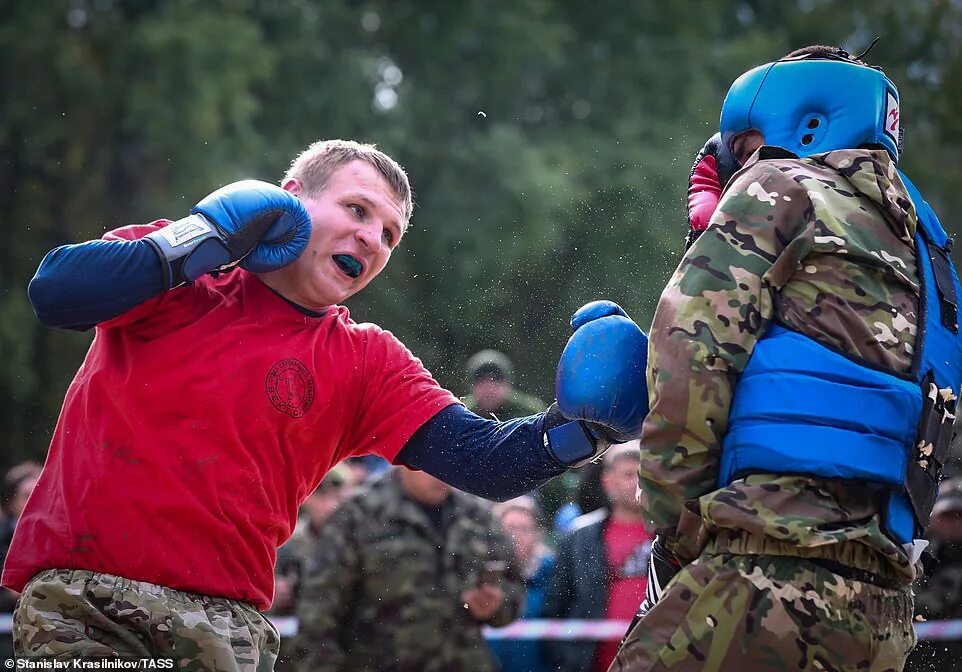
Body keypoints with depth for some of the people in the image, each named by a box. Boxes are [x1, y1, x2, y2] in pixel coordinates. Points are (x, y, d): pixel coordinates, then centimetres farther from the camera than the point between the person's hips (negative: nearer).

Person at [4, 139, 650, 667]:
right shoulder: (181, 279, 6)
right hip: (78, 599, -2)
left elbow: (485, 463, 2)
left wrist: (573, 429, -17)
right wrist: (206, 238, -8)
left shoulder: (367, 364, 12)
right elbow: (56, 293, -11)